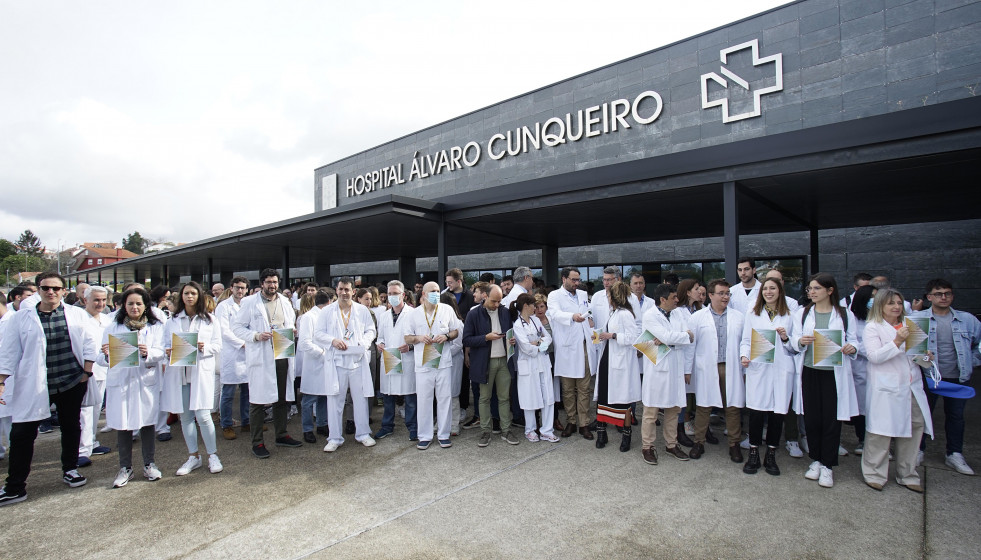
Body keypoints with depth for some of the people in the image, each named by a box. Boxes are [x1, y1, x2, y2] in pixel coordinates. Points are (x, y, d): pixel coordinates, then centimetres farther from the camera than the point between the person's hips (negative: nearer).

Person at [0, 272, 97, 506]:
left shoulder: (76, 314, 2)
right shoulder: (22, 317, 0)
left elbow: (88, 344, 5)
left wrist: (87, 372, -2)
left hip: (72, 382, 1)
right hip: (33, 385, -1)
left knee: (71, 427, 13)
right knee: (21, 433, 0)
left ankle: (70, 469, 31)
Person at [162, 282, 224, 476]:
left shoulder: (210, 320, 7)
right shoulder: (173, 321, 13)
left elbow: (218, 346, 3)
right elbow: (166, 344, 12)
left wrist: (204, 347, -16)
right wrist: (168, 351, -10)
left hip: (201, 371, -3)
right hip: (178, 372, 3)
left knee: (203, 415, -8)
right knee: (185, 416, 8)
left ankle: (213, 455, 6)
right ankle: (193, 456, 21)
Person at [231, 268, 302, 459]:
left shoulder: (285, 302, 12)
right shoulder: (250, 302, -2)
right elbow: (237, 326, -3)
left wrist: (292, 331, 1)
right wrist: (256, 336, -18)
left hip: (282, 356, 5)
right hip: (260, 357, -5)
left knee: (282, 398, 13)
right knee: (258, 400, 0)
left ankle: (281, 435, 27)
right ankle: (257, 442, 12)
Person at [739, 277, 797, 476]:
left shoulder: (789, 316, 13)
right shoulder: (752, 313, 12)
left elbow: (795, 347, 14)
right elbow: (745, 340, 8)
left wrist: (786, 338, -7)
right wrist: (744, 356, -10)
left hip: (781, 369, 1)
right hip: (758, 368, -1)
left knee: (778, 411, 2)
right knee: (757, 411, -5)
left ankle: (771, 456, 17)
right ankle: (753, 454, 9)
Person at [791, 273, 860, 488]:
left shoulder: (845, 315, 6)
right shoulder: (802, 313, 10)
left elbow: (853, 340, 4)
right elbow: (794, 341, 4)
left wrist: (852, 348, -18)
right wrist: (801, 341, -18)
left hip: (834, 372, -1)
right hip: (809, 371, 2)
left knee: (832, 419, 1)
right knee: (811, 418, 7)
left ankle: (827, 466, 14)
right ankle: (816, 460, 23)